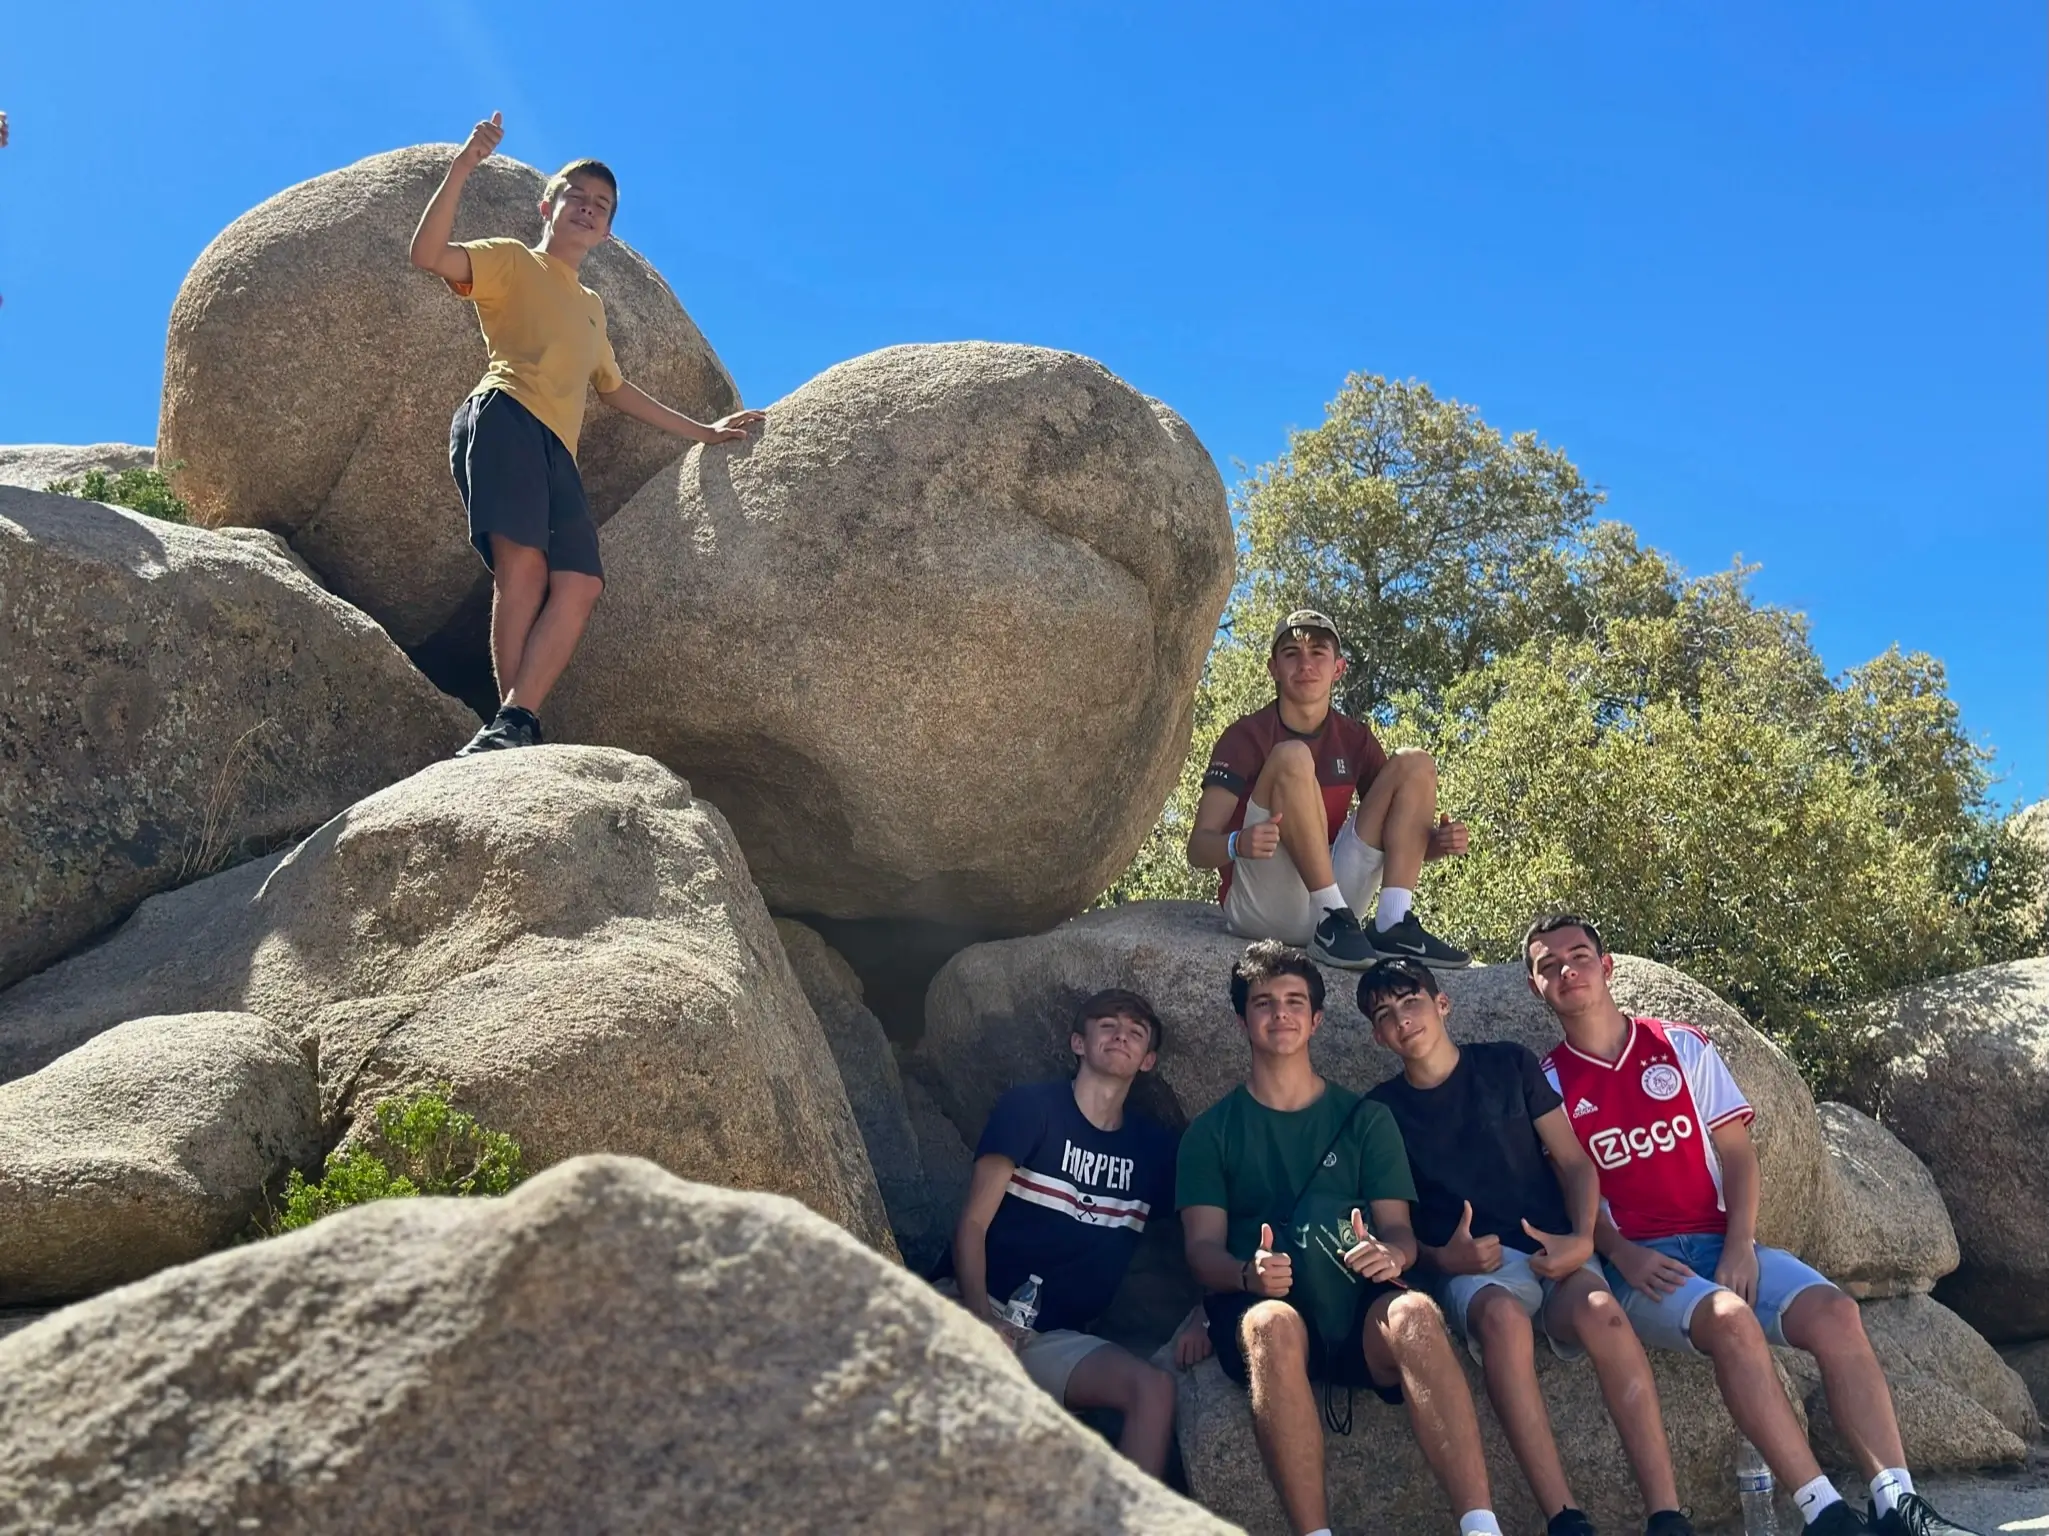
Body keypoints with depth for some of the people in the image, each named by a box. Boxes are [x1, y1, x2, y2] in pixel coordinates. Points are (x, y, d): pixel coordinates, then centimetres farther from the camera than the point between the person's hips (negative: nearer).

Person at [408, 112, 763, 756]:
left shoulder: (592, 308, 36)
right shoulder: (513, 262, 16)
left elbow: (616, 389, 43)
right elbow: (428, 254, 0)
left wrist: (702, 431, 42)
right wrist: (461, 168, -9)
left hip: (558, 451, 6)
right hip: (503, 417, -6)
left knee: (579, 583, -17)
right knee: (523, 565, -24)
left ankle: (514, 719, -25)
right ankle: (517, 723, -27)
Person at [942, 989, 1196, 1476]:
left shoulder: (1154, 1145, 12)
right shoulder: (1030, 1107, 1)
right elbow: (973, 1223, -5)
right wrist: (980, 1316, -21)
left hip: (1057, 1338, 3)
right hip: (978, 1309, -3)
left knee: (1154, 1386, -25)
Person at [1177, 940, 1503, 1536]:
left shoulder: (1365, 1119, 17)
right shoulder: (1211, 1131, 13)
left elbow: (1399, 1230, 9)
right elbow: (1203, 1249, 2)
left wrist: (1391, 1254, -17)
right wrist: (1250, 1274, -22)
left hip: (1358, 1309, 1)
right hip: (1259, 1309, -1)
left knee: (1415, 1313, -33)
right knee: (1276, 1325, -37)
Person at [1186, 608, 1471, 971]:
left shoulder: (1355, 740, 11)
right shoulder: (1246, 737, -3)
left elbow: (1394, 838, 14)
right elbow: (1198, 847, -11)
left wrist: (1438, 841, -10)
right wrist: (1239, 843, -34)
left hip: (1333, 895, 5)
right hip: (1261, 910, -5)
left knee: (1414, 764, -2)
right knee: (1292, 756, -24)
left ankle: (1393, 924, -18)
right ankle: (1335, 919, -28)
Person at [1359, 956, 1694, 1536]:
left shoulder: (1508, 1064, 12)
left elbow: (1574, 1160, 10)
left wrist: (1582, 1237, -8)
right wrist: (1441, 1257, -10)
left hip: (1553, 1251, 1)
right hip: (1471, 1269, -1)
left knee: (1600, 1310, -34)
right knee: (1503, 1315, -37)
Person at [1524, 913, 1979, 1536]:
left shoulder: (1682, 1046, 13)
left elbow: (1736, 1151, 8)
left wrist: (1741, 1244, -7)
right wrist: (1621, 1253, -16)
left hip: (1720, 1244, 4)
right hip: (1635, 1263, -4)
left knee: (1834, 1312, -23)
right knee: (1730, 1319, -35)